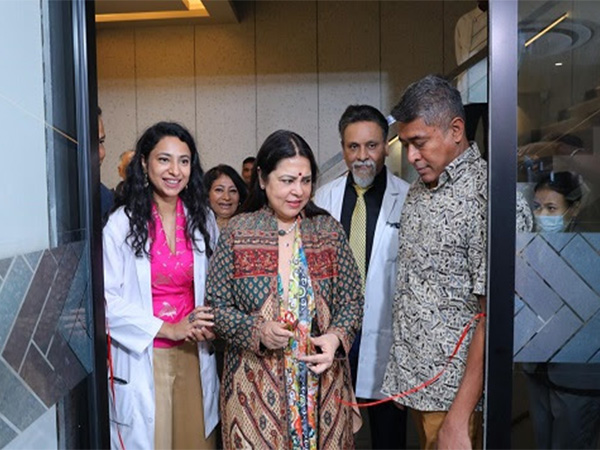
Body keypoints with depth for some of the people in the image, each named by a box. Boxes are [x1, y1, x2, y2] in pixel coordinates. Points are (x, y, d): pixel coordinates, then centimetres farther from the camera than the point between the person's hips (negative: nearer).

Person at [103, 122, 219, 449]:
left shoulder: (202, 220, 2)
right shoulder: (121, 224, -10)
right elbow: (107, 300, -11)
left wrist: (208, 323, -8)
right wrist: (168, 329, -15)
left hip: (194, 355, 4)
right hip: (141, 359, -3)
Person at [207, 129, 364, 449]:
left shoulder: (330, 230, 0)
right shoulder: (237, 232, -5)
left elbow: (352, 301, 3)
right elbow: (215, 306, -2)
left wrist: (336, 337, -16)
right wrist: (257, 330, -18)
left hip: (321, 378, 2)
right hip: (255, 383, -1)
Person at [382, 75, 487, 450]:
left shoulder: (482, 195, -17)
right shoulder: (419, 190, 7)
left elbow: (491, 316, -20)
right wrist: (403, 380, 8)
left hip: (456, 388, -7)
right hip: (412, 379, 7)